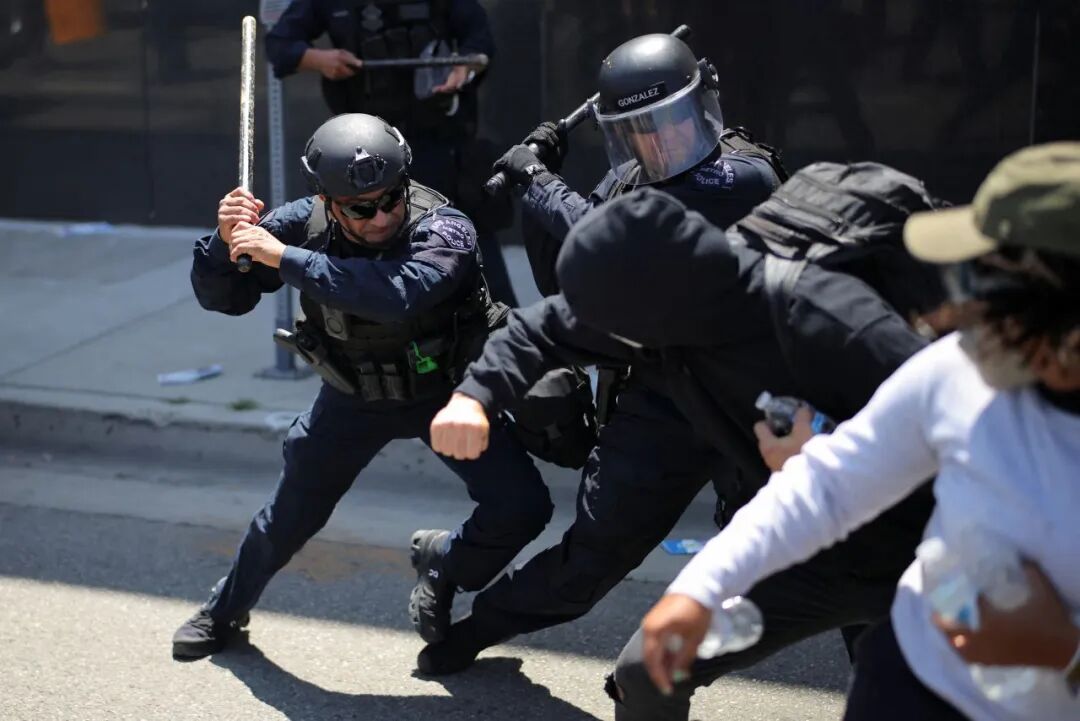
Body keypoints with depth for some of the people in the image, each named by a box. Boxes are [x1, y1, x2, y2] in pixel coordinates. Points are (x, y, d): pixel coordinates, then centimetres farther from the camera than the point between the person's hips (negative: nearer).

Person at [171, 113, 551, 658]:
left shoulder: (443, 228, -32)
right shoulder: (305, 224, -21)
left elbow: (398, 294, -53)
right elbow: (220, 298, -11)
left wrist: (285, 257, -50)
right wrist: (226, 242, -33)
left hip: (442, 391, -2)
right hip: (354, 397, 2)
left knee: (521, 509, -14)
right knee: (292, 515, 11)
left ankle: (444, 563, 18)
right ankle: (225, 609, 40)